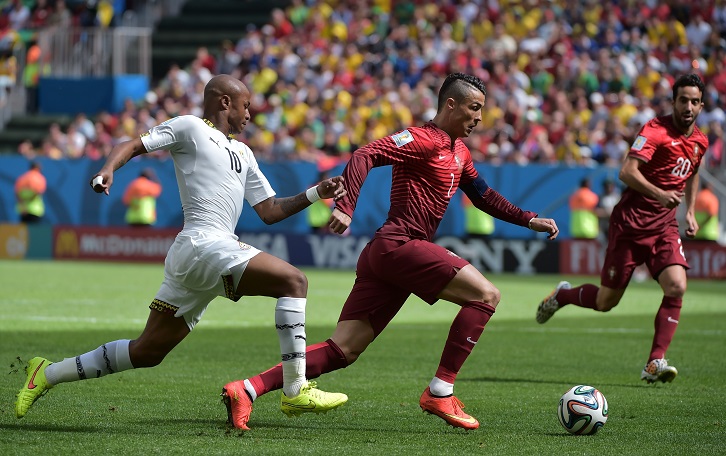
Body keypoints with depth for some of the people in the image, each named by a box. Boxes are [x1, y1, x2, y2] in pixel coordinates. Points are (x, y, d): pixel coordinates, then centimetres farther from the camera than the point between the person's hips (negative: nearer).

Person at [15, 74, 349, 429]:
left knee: (147, 352, 10)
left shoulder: (243, 153, 29)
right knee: (293, 280, -18)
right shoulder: (190, 128, 6)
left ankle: (48, 374, 19)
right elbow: (134, 145, -1)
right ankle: (296, 392, -21)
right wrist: (108, 169, -21)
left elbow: (269, 212, 28)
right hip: (203, 243, -9)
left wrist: (316, 194, 18)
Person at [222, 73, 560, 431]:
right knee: (486, 295, -10)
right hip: (398, 245, -9)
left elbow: (484, 197, 34)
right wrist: (345, 208, -30)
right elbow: (366, 156, -18)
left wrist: (529, 220, 25)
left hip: (382, 255, 9)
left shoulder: (459, 152, 23)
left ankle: (248, 389, -4)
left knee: (340, 352, 3)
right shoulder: (423, 139, -7)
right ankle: (440, 393, -10)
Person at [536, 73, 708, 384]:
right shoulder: (656, 130, -15)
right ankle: (562, 295, 35)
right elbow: (627, 172, -26)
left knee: (676, 287, -18)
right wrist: (659, 193, -40)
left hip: (665, 225, 5)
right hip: (631, 221, -5)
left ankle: (655, 363, -13)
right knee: (606, 301, 2)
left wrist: (690, 212, 20)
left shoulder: (700, 142, 9)